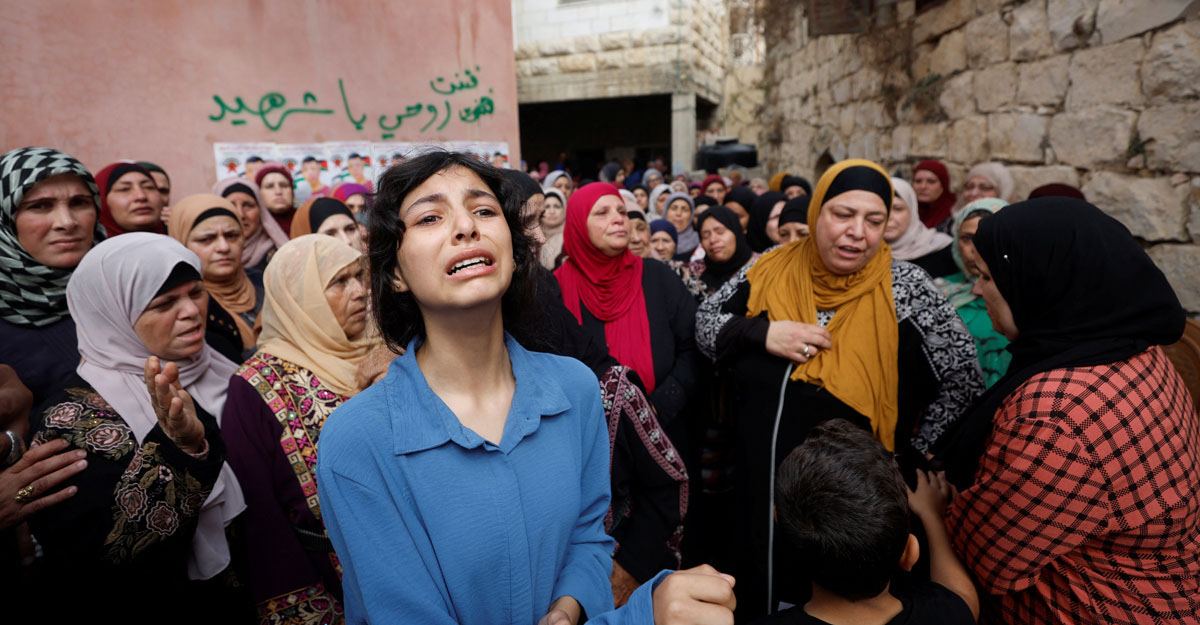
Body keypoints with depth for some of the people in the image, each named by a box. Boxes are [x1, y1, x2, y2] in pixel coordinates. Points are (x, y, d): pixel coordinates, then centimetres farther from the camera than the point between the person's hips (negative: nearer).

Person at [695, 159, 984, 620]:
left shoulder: (904, 288, -11)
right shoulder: (773, 267, -4)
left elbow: (963, 380, -3)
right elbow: (704, 322, 2)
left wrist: (909, 455, -5)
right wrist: (761, 334, -16)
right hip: (757, 493, 3)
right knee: (756, 598, 21)